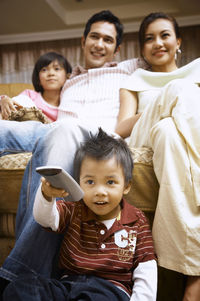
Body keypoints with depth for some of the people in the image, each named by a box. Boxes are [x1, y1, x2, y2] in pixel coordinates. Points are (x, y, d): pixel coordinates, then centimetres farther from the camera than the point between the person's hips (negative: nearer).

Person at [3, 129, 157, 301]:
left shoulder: (137, 222, 4)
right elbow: (43, 217, -7)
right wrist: (47, 195, -29)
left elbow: (146, 271, 4)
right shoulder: (74, 211, 9)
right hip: (67, 285, 4)